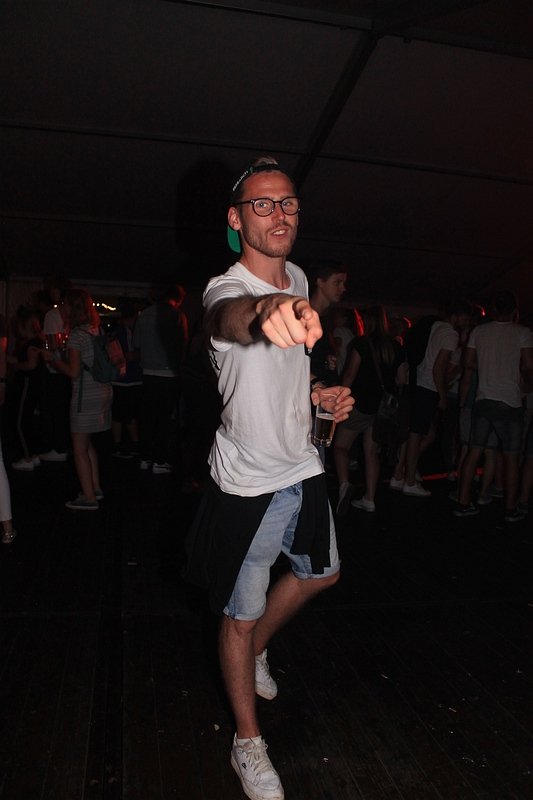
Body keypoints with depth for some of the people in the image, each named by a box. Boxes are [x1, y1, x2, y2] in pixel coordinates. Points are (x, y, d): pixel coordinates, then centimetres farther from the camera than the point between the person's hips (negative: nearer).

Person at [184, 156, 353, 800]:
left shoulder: (298, 280, 3)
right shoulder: (224, 290, -21)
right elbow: (231, 317, -49)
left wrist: (319, 394, 3)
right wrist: (267, 312, -71)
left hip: (303, 466, 7)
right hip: (248, 485, -7)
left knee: (319, 573, 25)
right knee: (240, 617, 8)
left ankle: (256, 652, 52)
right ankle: (248, 745, 33)